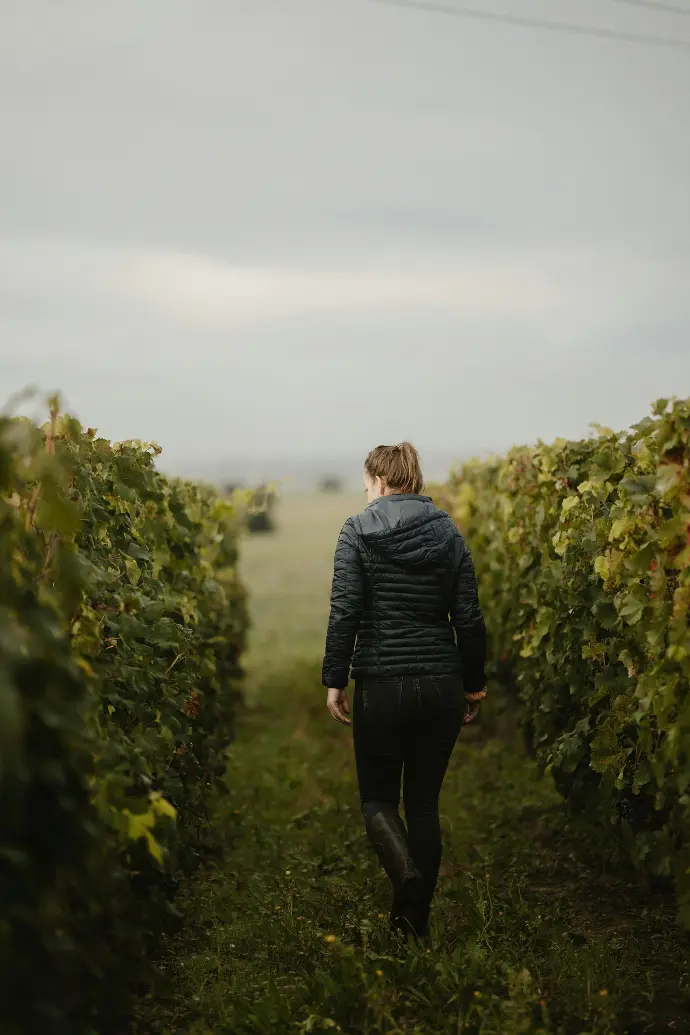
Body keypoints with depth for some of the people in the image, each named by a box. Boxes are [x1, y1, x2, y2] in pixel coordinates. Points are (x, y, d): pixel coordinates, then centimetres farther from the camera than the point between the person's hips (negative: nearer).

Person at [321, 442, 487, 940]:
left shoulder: (358, 531, -4)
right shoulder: (449, 532, 5)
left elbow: (345, 612, -10)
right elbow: (469, 618, 3)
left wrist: (335, 680, -2)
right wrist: (474, 685, 12)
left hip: (381, 685, -3)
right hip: (441, 686, 3)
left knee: (378, 797, 12)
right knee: (424, 802, 14)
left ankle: (407, 873, -16)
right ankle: (416, 920, 16)